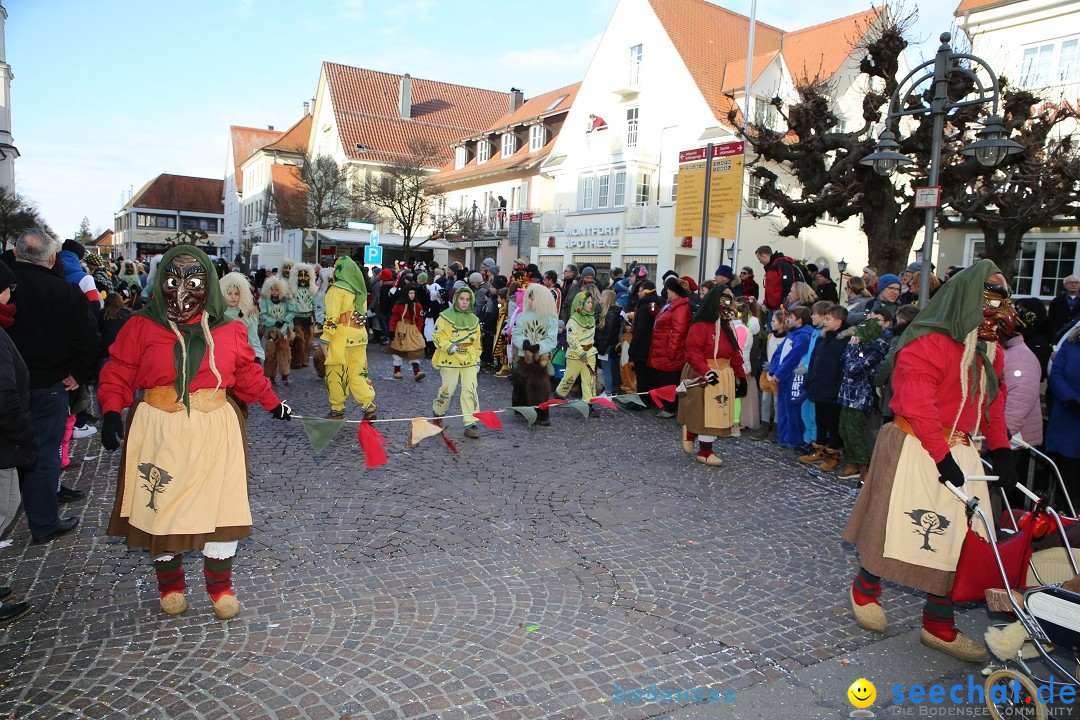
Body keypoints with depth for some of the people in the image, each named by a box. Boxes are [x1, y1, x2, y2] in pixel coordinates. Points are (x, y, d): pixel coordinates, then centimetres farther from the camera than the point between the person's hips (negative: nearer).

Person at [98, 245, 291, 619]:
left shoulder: (228, 330, 3)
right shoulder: (141, 326, -1)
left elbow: (247, 374, 13)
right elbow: (118, 372, 1)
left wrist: (272, 403, 14)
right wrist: (111, 410, -13)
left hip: (214, 430, 1)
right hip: (158, 431, 0)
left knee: (220, 506, 4)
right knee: (162, 506, 9)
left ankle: (220, 586, 24)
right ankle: (170, 585, 31)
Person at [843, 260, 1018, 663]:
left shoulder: (989, 350, 12)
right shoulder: (928, 343, -15)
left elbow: (993, 403, 16)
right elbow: (918, 406, -22)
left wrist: (1001, 450, 4)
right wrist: (943, 456, -24)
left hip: (961, 452, 8)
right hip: (917, 449, -8)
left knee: (956, 535, 8)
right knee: (897, 526, 3)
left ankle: (939, 626, 20)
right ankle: (864, 591, 27)